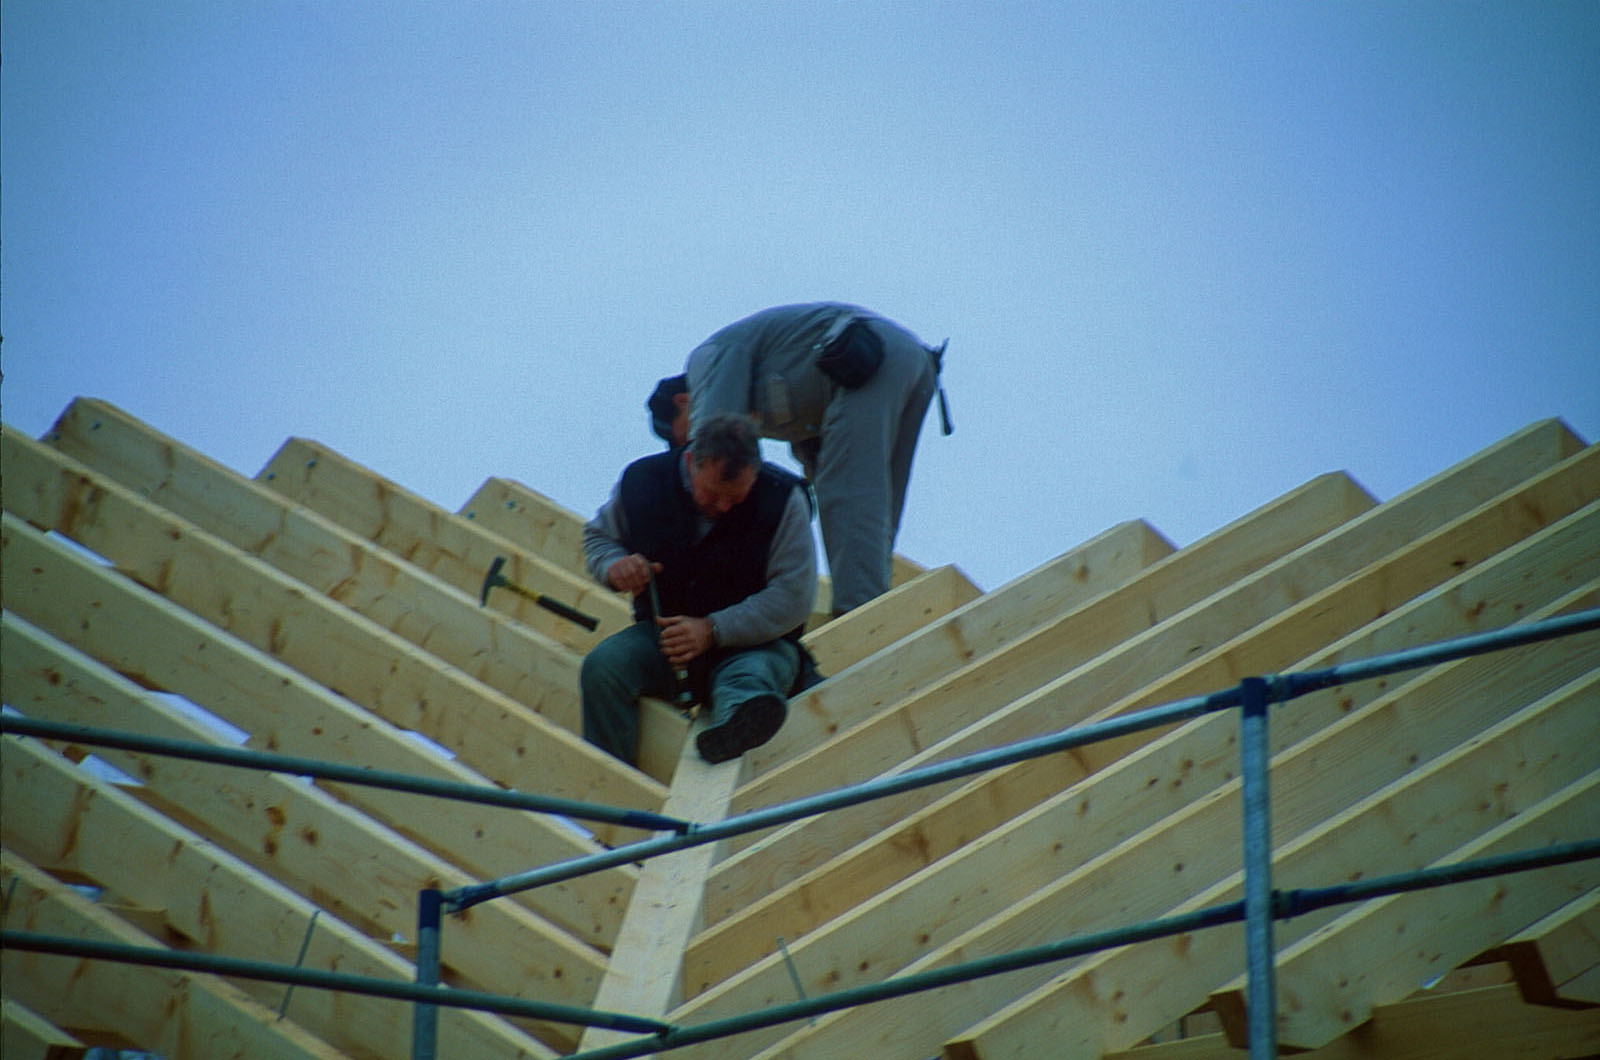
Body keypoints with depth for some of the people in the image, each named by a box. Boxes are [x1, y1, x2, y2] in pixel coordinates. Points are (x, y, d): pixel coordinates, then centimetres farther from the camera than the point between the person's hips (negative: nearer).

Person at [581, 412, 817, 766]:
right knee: (602, 666, -26)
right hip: (662, 632, 3)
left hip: (755, 641, -3)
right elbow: (597, 536, 15)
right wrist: (614, 566, -11)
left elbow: (793, 598, -13)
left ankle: (734, 729, -71)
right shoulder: (644, 480, -4)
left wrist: (712, 631, -22)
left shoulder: (783, 499, -11)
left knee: (751, 675, -38)